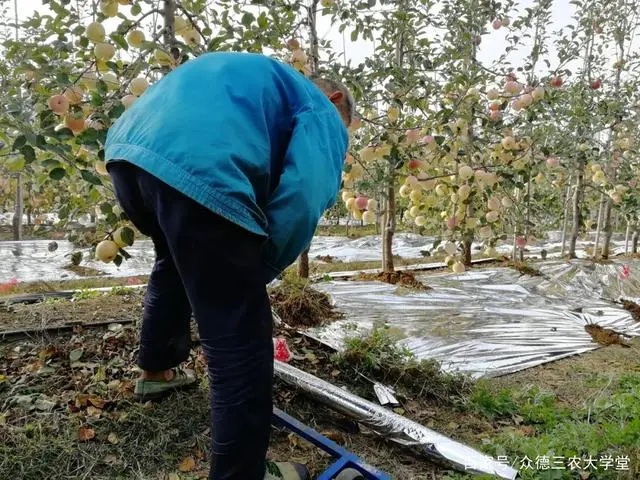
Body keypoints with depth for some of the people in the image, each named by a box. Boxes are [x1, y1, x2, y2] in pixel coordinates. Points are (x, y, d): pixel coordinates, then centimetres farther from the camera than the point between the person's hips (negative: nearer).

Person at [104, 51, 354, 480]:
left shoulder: (261, 83, 38)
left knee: (175, 262, 36)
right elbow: (300, 204, -5)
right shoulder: (322, 114, 15)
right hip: (197, 169, -10)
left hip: (128, 153, 10)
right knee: (240, 339, 1)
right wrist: (252, 273, 10)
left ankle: (156, 371, 56)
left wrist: (236, 266, 37)